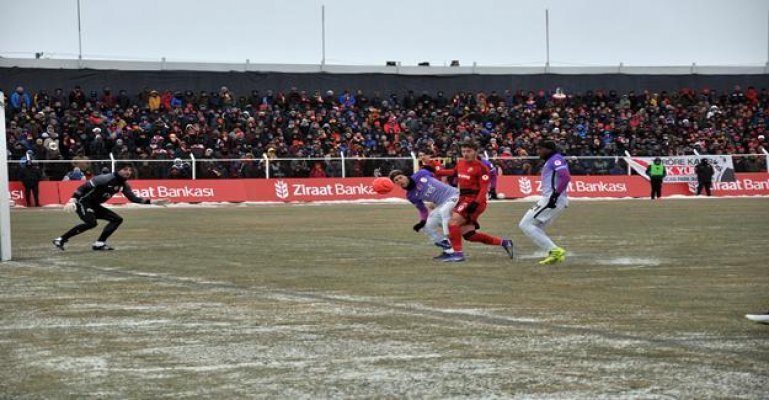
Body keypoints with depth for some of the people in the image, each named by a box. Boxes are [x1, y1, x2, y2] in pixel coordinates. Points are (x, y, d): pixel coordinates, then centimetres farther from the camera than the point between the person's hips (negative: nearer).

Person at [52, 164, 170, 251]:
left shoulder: (123, 185, 3)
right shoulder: (106, 178, -22)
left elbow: (134, 198, 9)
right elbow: (85, 186, -24)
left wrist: (153, 202, 1)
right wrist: (73, 199, -33)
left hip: (94, 206, 9)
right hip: (83, 202, -9)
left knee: (117, 219, 5)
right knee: (91, 223, -31)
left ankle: (99, 243, 3)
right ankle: (61, 240, -25)